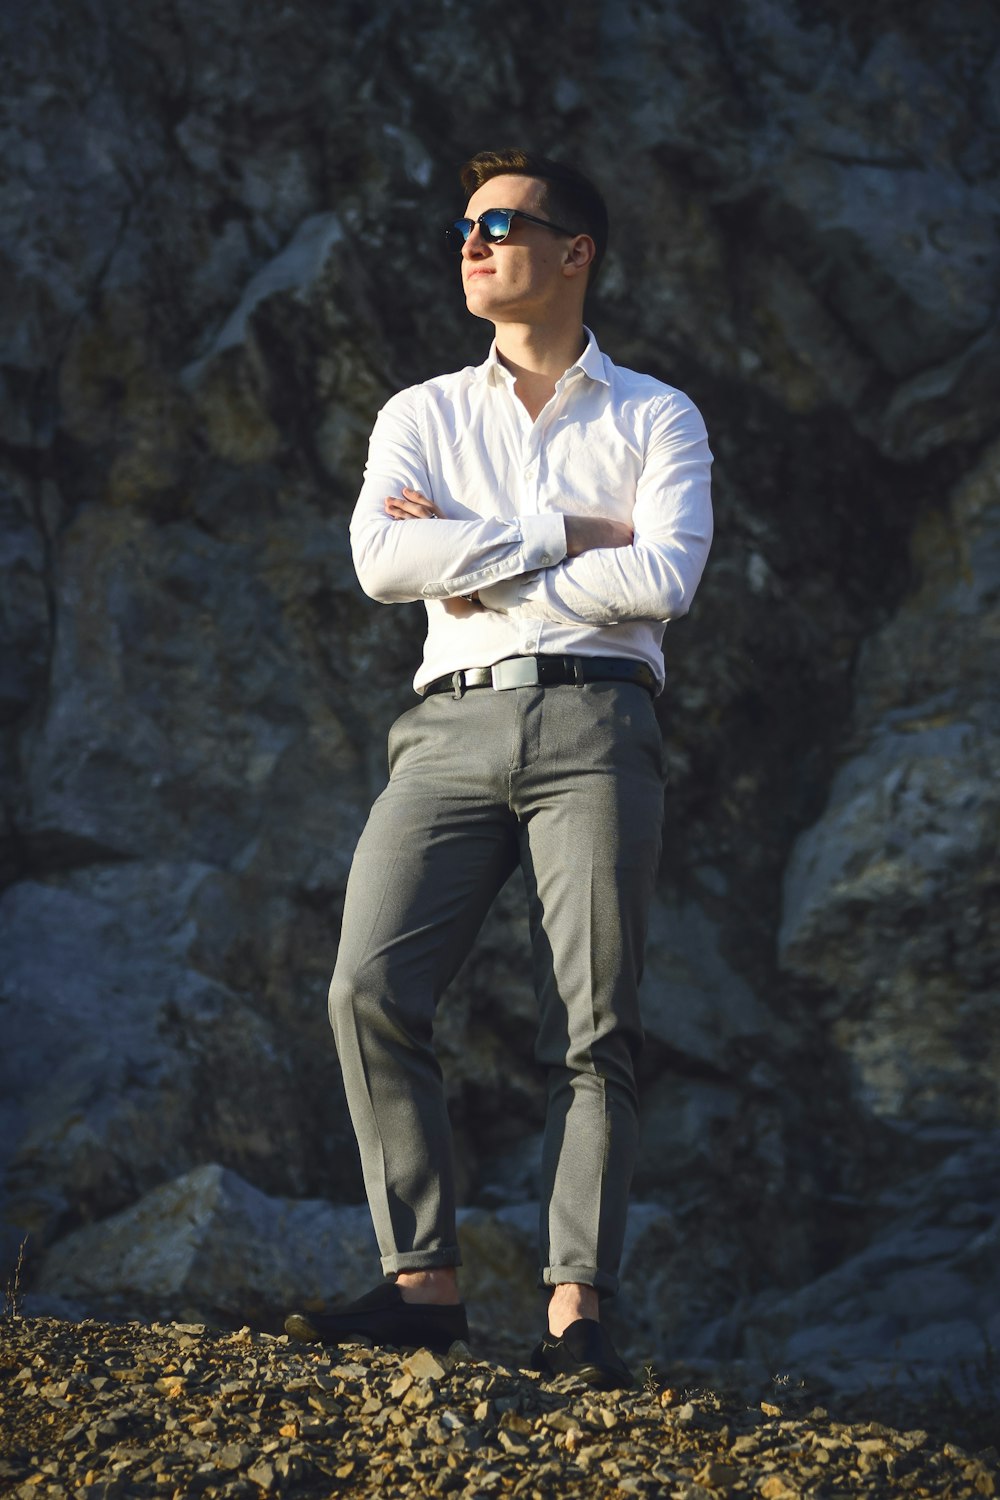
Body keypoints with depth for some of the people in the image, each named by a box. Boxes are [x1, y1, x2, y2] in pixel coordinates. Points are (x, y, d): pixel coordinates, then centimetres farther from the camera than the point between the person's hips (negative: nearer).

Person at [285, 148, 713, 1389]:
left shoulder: (656, 420, 14)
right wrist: (567, 536, -3)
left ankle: (576, 1310, -12)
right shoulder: (422, 416, 20)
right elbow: (381, 560, 1)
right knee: (370, 986, -16)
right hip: (453, 724, 2)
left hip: (592, 723, -2)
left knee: (591, 1029, -10)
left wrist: (476, 570, -1)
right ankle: (423, 1283, -12)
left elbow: (664, 580, -4)